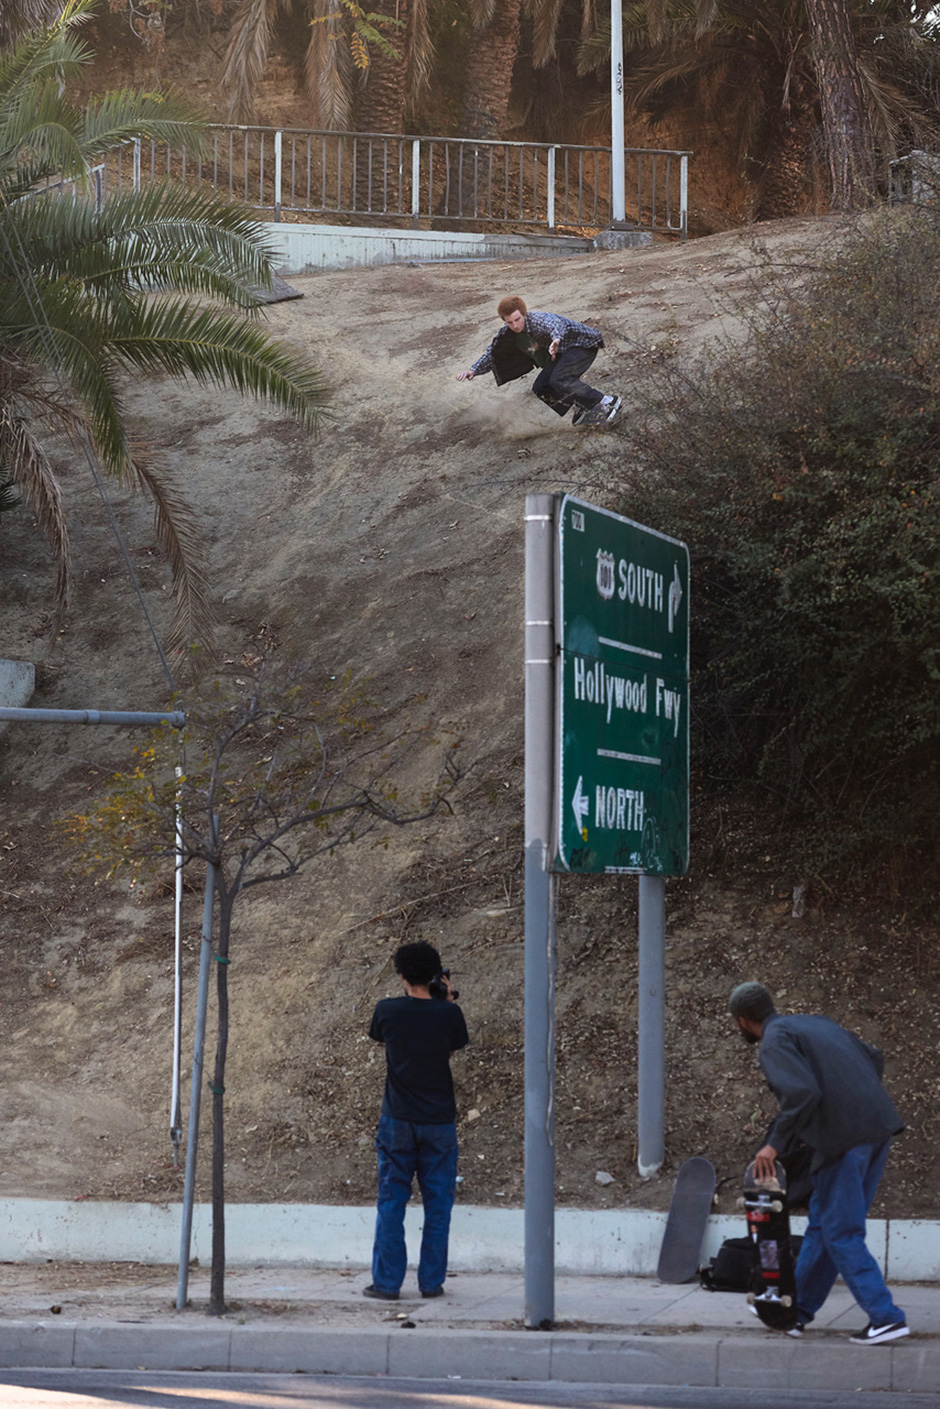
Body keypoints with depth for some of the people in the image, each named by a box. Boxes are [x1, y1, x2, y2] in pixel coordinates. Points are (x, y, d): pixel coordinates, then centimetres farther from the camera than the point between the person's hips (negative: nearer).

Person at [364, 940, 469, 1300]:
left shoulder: (387, 1010, -9)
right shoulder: (448, 1014, -10)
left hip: (398, 1119, 0)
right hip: (439, 1121, 0)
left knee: (391, 1202, 5)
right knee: (437, 1203, 8)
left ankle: (386, 1282, 5)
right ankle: (432, 1281, 9)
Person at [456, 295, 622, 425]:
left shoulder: (538, 320, -32)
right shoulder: (508, 333, -8)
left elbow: (556, 324, -54)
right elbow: (491, 354, 3)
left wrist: (556, 339, -78)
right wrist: (473, 371, -16)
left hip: (583, 343, -9)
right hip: (562, 352, 9)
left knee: (559, 379, -30)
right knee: (540, 389, -5)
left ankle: (608, 403, -22)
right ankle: (582, 409, 11)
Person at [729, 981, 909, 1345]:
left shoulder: (775, 1040, -6)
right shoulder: (814, 1024, 21)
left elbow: (802, 1093, -21)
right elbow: (873, 1058, 25)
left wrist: (776, 1144, -13)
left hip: (844, 1136, -9)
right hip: (877, 1127, 9)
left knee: (841, 1233, -2)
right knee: (823, 1223, 18)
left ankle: (885, 1317, -7)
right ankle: (799, 1309, 27)